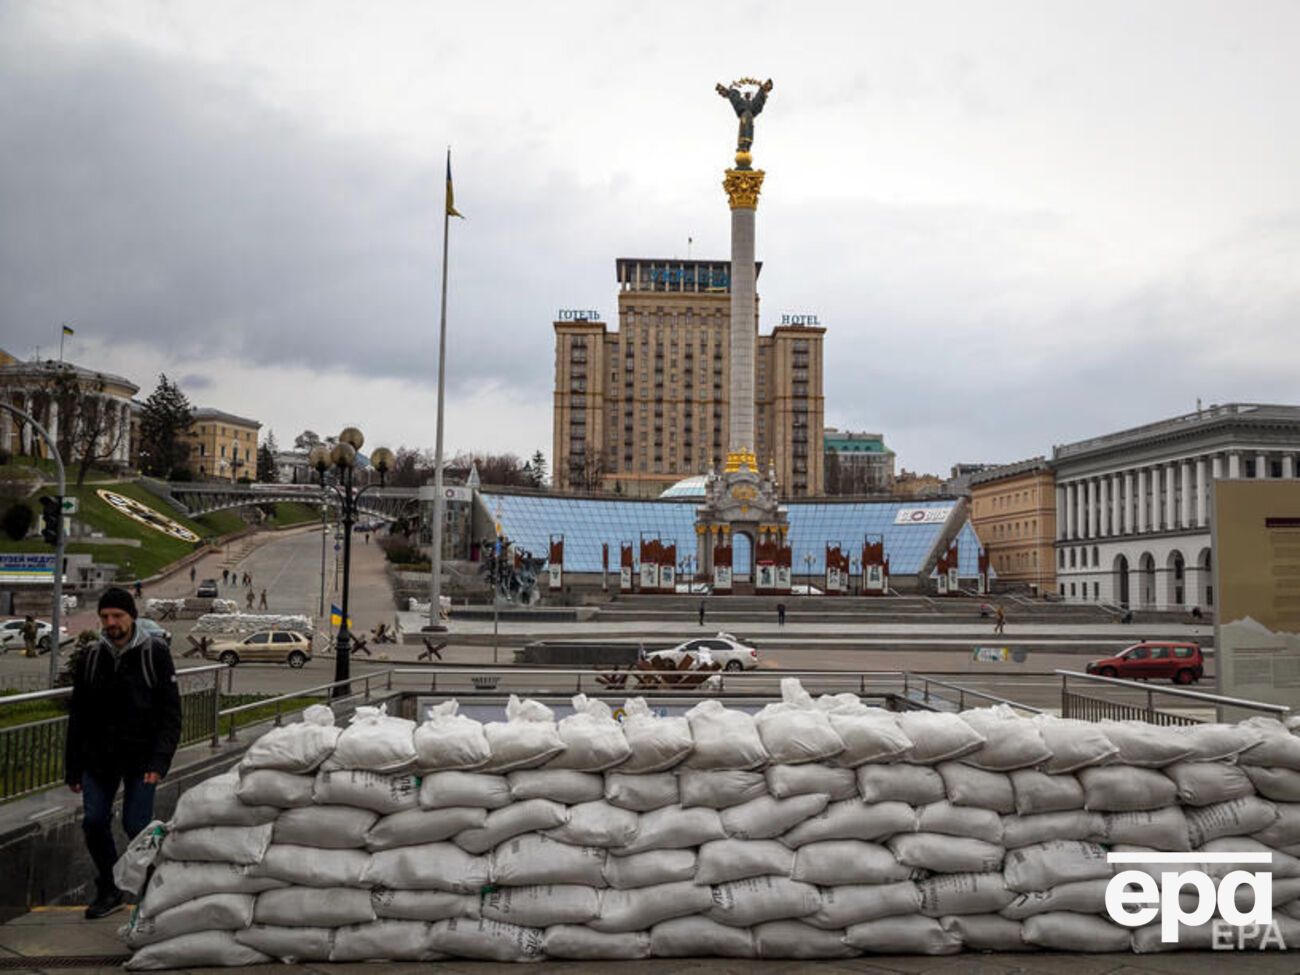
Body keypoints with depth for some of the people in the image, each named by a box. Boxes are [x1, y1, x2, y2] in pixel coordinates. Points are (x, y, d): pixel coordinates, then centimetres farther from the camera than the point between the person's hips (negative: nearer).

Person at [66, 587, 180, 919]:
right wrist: (73, 769, 8)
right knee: (94, 823, 1)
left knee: (136, 826, -5)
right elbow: (78, 717, 11)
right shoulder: (91, 657, 4)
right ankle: (109, 891, 21)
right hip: (99, 757, 4)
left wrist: (159, 762, -16)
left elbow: (170, 713, -7)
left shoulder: (155, 653, -6)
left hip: (140, 757, -4)